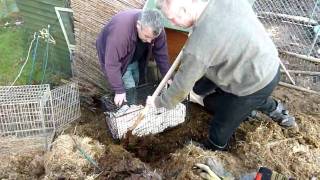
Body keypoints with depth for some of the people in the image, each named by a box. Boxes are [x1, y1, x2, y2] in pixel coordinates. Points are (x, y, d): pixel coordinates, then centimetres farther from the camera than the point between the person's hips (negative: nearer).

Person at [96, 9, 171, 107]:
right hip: (113, 56, -5)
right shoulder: (120, 30, -43)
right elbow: (112, 64, -37)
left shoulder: (155, 28, -26)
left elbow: (161, 54, -13)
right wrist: (119, 90, -34)